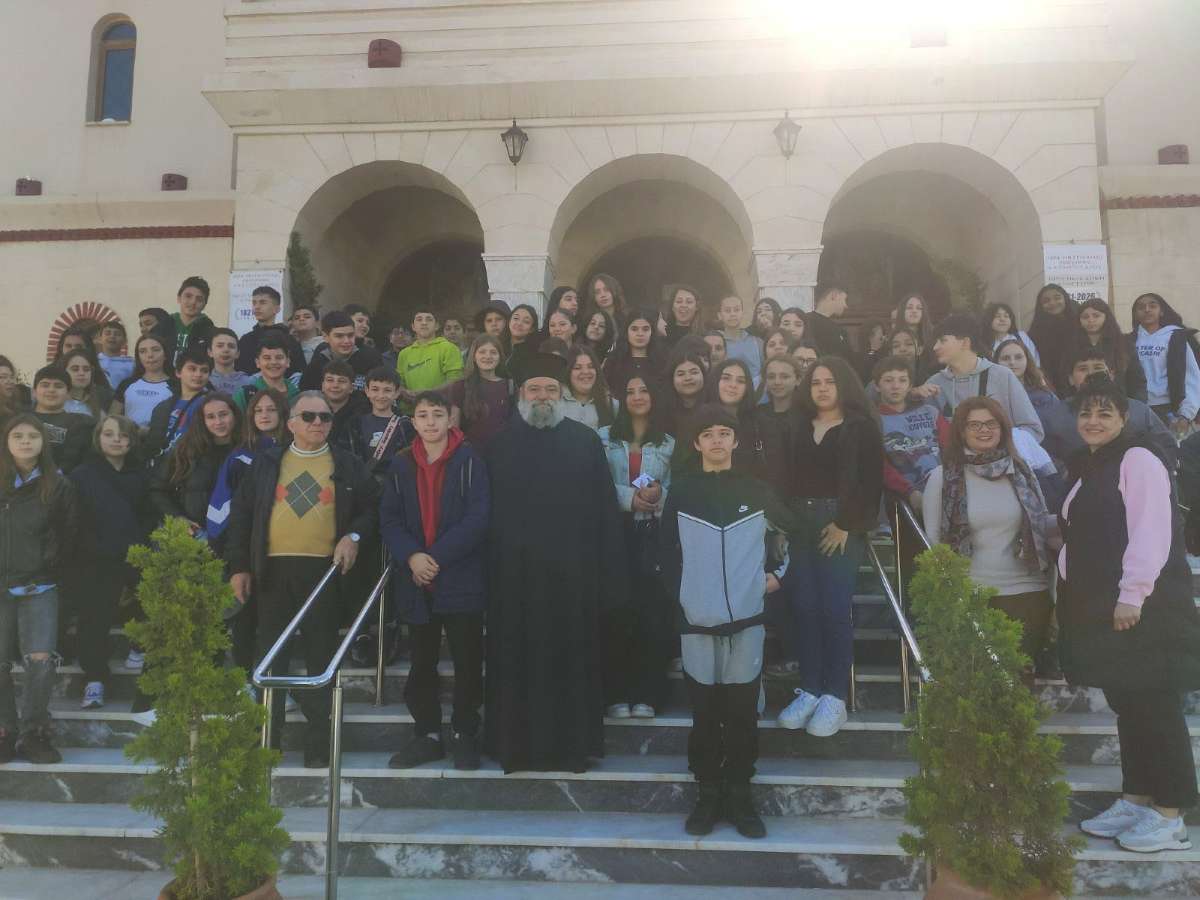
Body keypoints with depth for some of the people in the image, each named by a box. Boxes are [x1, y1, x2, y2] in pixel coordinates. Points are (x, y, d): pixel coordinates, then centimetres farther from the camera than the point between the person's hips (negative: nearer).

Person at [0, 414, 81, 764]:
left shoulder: (58, 486, 3)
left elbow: (70, 537, 9)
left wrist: (51, 572, 5)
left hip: (39, 590, -1)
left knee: (42, 661, -11)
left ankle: (33, 733, 5)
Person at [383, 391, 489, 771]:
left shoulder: (470, 461, -4)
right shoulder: (401, 465, 8)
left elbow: (478, 517, -10)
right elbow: (389, 519, 5)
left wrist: (438, 557, -16)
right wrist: (411, 557, -13)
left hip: (461, 579, -3)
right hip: (415, 581, 4)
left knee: (467, 660, 4)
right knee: (421, 662, 12)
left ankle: (466, 733, 18)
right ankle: (427, 733, 24)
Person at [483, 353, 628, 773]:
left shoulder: (585, 441, 3)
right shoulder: (501, 444, 8)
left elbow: (605, 508, -1)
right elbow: (486, 510, 5)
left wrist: (608, 570, -6)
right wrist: (489, 563, -2)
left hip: (572, 570, -1)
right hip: (514, 572, 1)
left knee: (571, 658, 8)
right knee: (517, 660, 9)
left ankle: (571, 742, 22)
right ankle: (515, 742, 22)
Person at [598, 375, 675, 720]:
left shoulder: (668, 443, 13)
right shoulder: (604, 438, 8)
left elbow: (675, 491, 9)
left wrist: (660, 494, -12)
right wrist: (628, 496, -14)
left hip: (651, 533, 1)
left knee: (651, 608, -3)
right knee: (615, 609, -1)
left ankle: (646, 693, 7)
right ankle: (616, 693, 7)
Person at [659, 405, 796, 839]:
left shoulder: (756, 490, 4)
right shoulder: (681, 491, 1)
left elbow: (795, 531, 17)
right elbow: (667, 551, 5)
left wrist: (778, 573, 10)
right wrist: (678, 593, 0)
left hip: (747, 617, 1)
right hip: (697, 619, 0)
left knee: (743, 710, 6)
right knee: (704, 711, 8)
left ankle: (739, 793, 19)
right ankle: (708, 792, 21)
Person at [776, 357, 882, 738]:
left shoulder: (861, 427, 2)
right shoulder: (799, 426, 14)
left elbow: (870, 482, -4)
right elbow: (787, 476, 12)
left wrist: (847, 525, -10)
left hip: (841, 525, -4)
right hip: (800, 524, 4)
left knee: (835, 609, -7)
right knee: (803, 606, 0)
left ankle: (835, 697, 2)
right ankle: (809, 690, 9)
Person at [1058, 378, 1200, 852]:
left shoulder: (1137, 460, -10)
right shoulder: (1085, 469, 17)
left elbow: (1149, 532, -18)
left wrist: (1132, 595, -21)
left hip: (1141, 607, -9)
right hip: (1099, 606, 9)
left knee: (1155, 705, -1)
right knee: (1126, 705, 14)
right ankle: (1134, 800, 25)